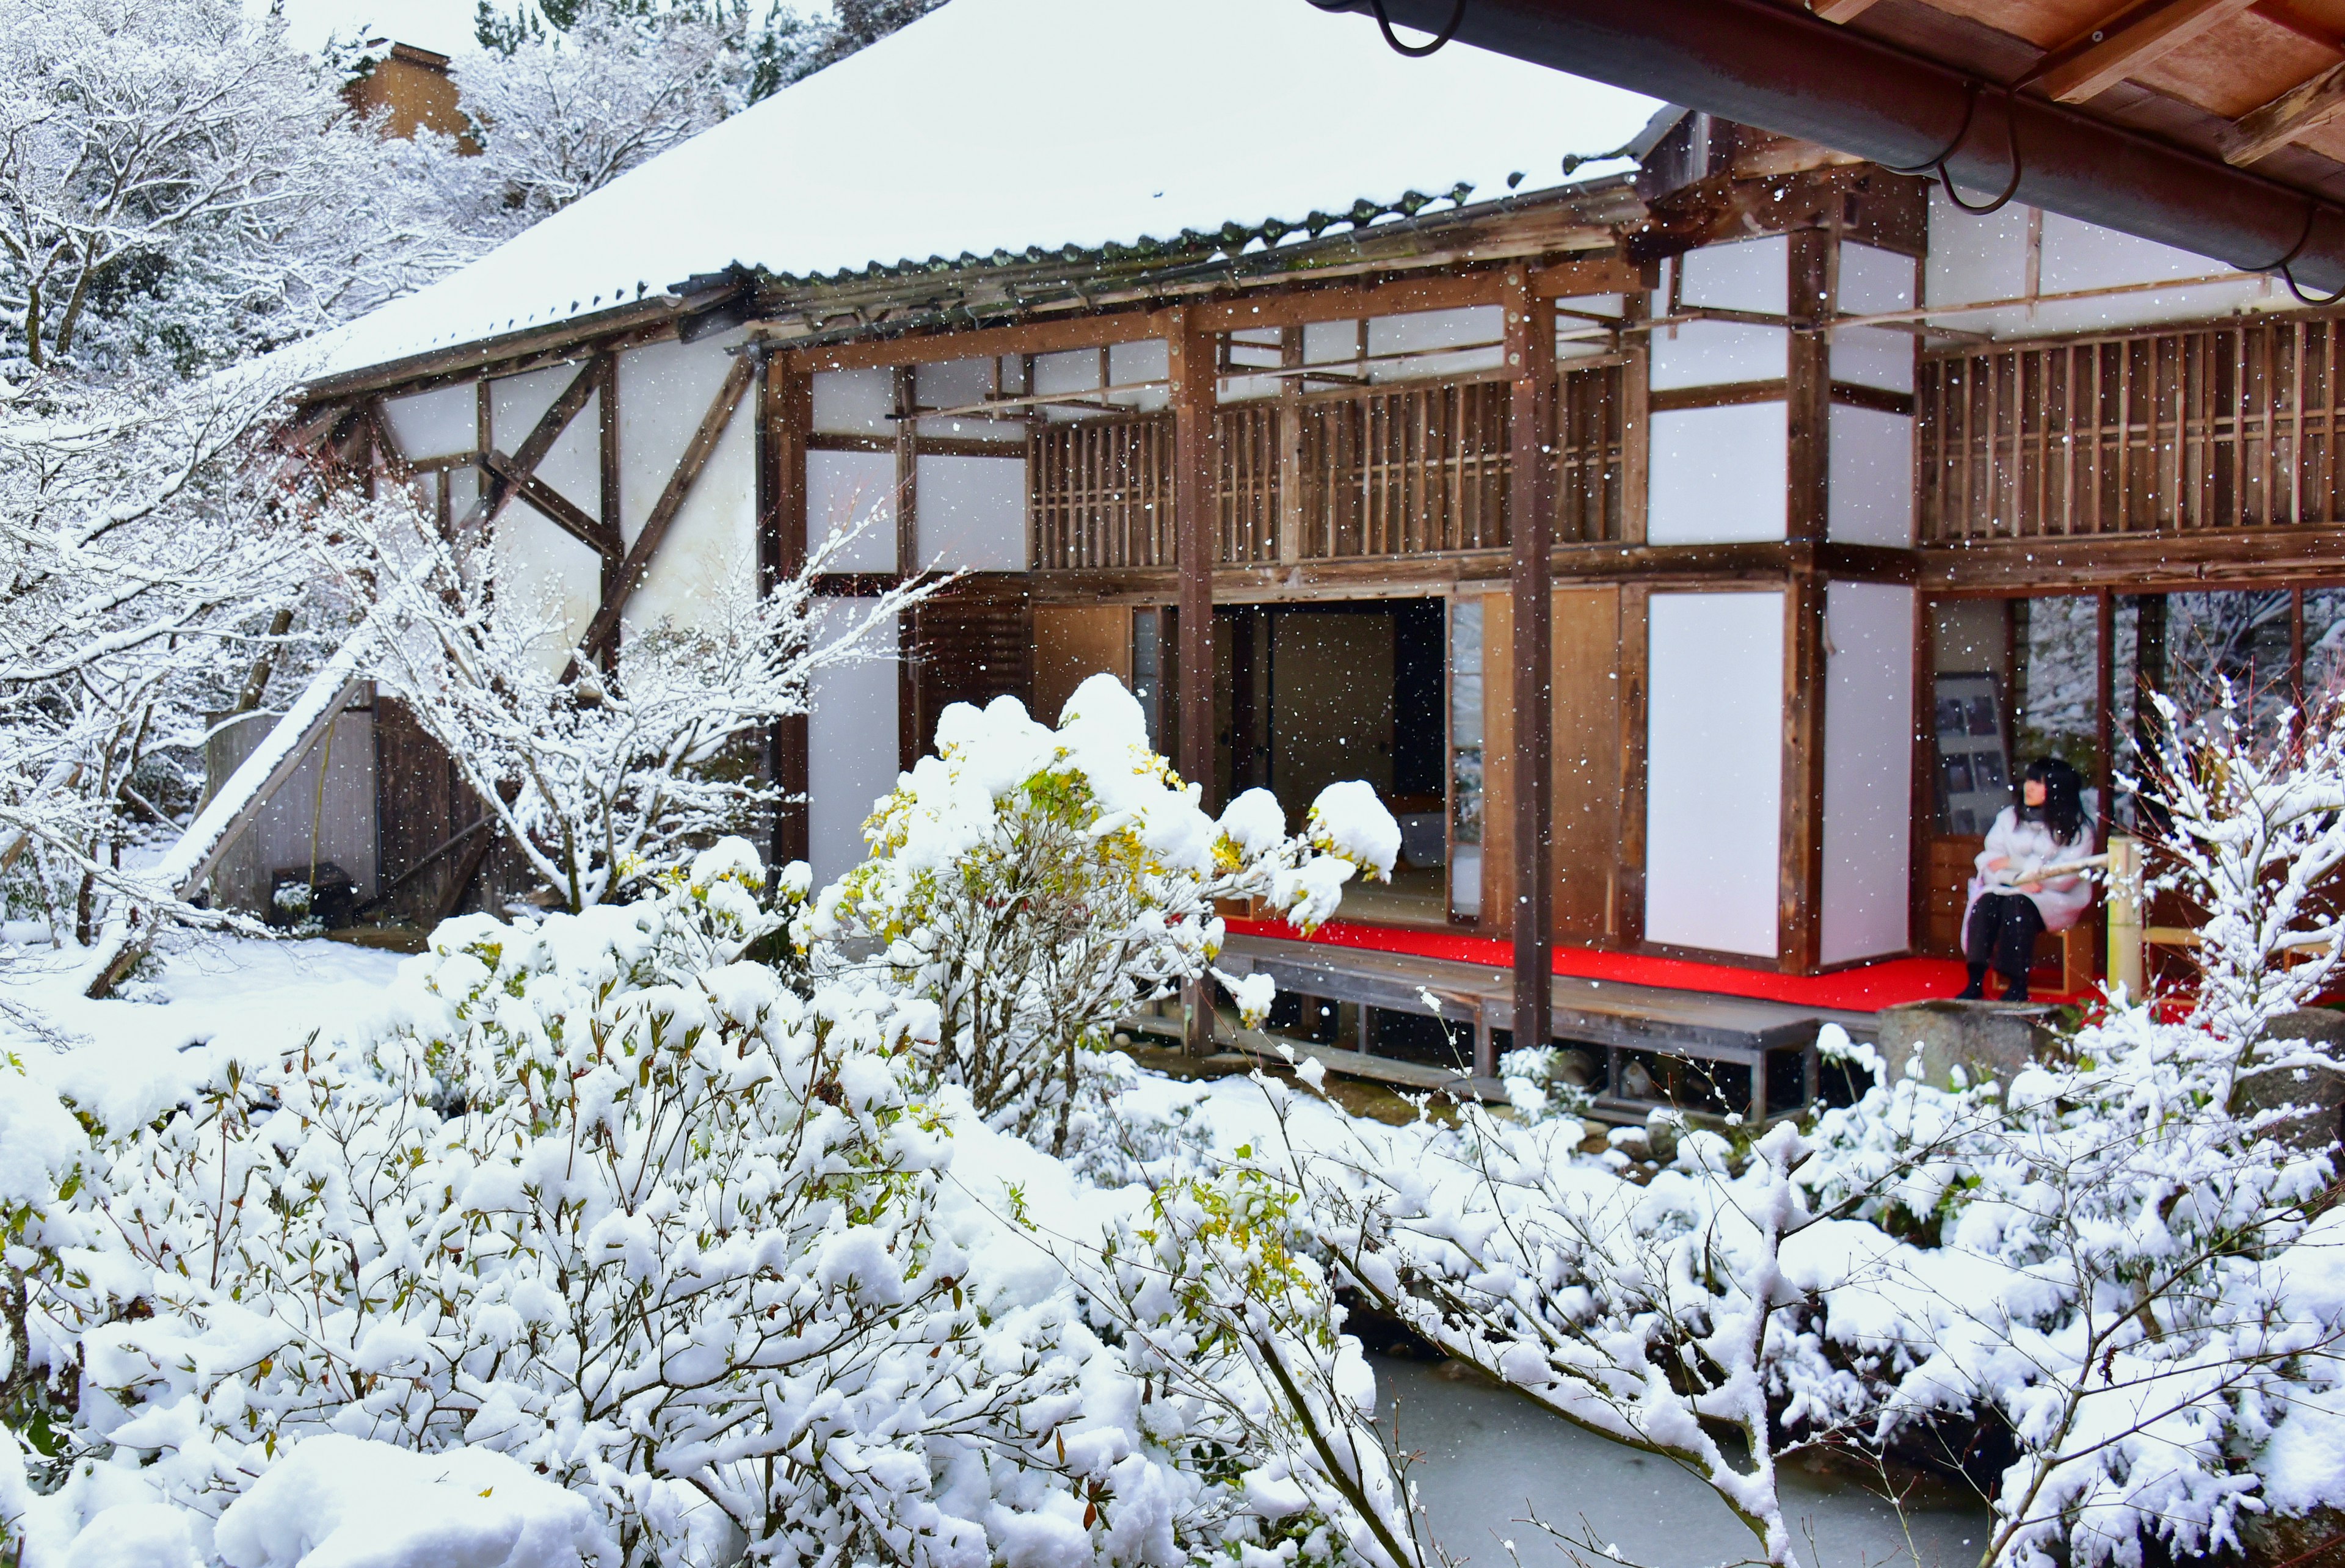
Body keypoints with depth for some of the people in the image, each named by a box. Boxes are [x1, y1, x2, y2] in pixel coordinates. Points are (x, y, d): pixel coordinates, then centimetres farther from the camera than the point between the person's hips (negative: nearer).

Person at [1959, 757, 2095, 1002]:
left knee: (2017, 904, -33)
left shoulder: (2078, 830, 1)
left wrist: (2014, 864, -10)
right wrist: (2017, 879, -18)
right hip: (2008, 889, 3)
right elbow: (1989, 862, 1)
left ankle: (2018, 985, -30)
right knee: (1986, 901, -29)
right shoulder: (2008, 817, 12)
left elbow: (2063, 878, -11)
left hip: (2055, 900, -3)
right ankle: (1975, 980, -34)